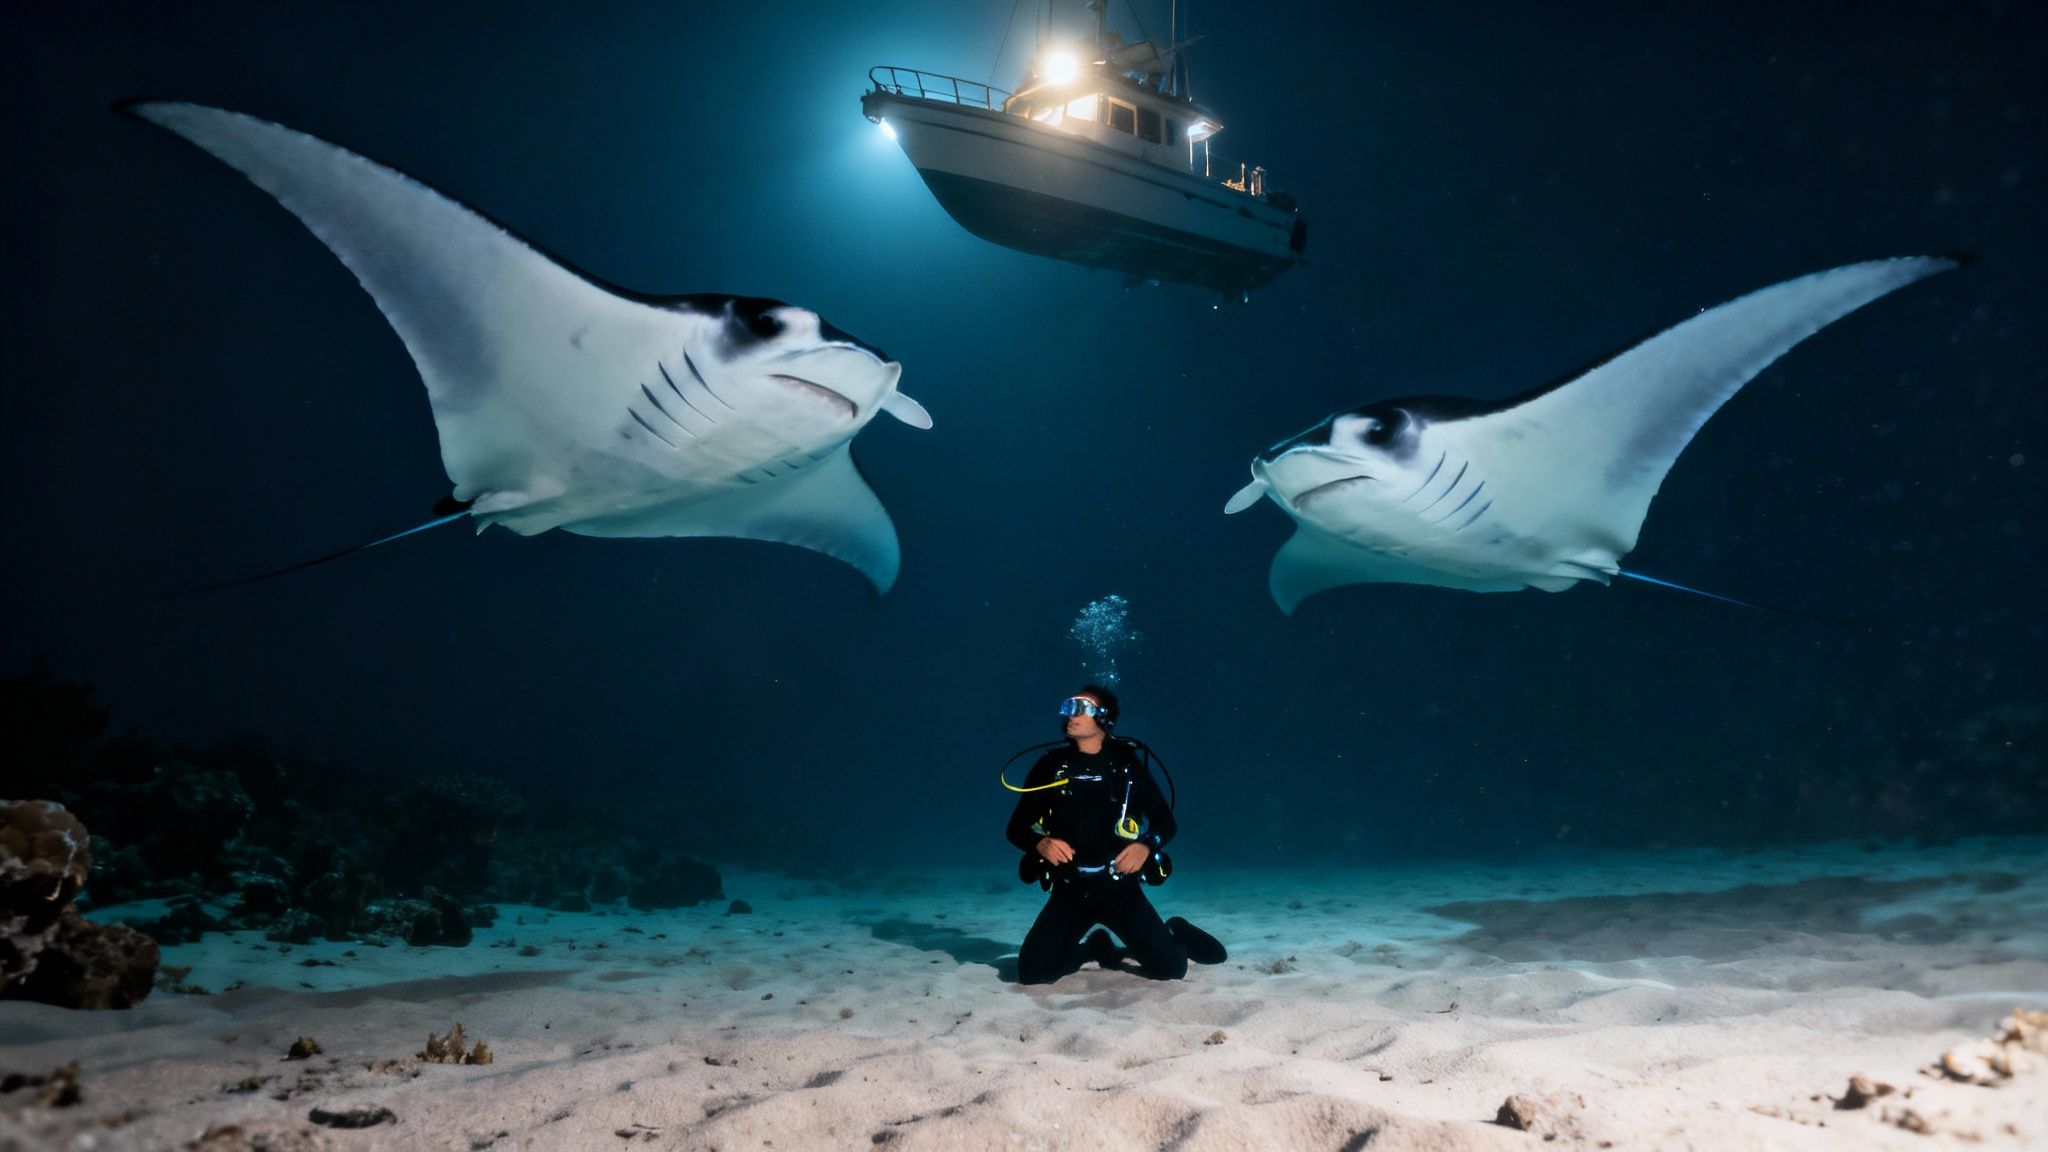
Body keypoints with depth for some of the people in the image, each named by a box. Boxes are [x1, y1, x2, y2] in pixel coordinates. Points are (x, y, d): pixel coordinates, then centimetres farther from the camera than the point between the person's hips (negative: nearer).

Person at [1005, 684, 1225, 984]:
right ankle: (1098, 949, 17)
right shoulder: (1050, 765, 0)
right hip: (1070, 890, 1)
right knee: (1032, 971, -14)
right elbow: (1017, 827, 2)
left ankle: (1175, 933, 27)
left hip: (1121, 887, -1)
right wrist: (1040, 843, -20)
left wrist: (1146, 846, -15)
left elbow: (1166, 821, 5)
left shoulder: (1127, 764, 0)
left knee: (1170, 967, -12)